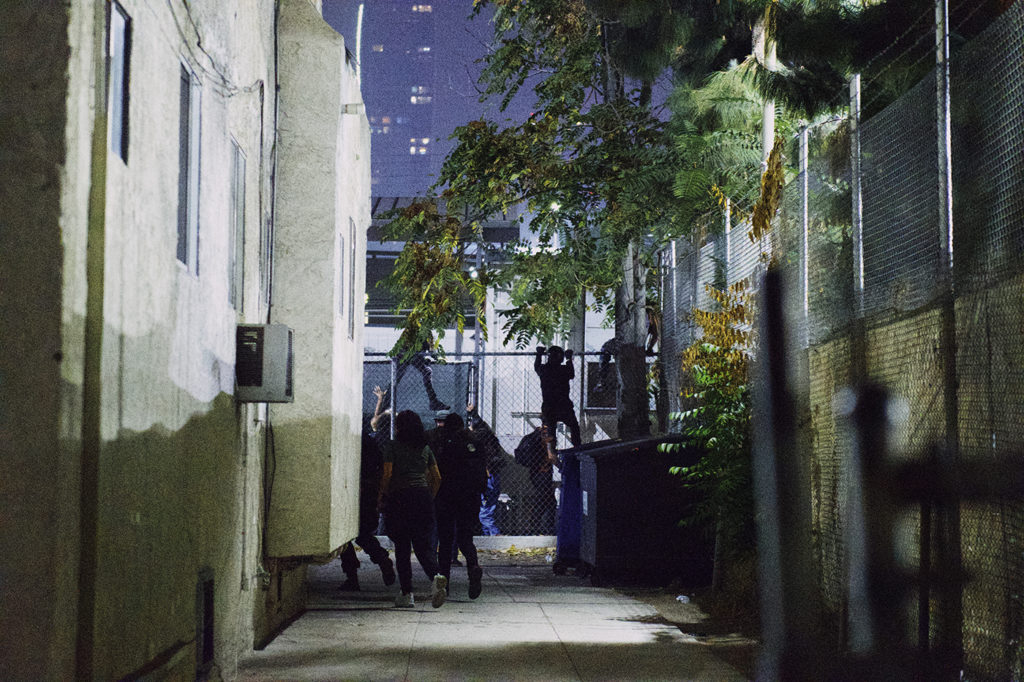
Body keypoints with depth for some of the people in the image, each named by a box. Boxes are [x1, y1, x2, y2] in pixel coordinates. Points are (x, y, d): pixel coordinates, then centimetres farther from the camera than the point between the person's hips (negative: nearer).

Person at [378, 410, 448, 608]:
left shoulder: (392, 447, -1)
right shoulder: (425, 448, 13)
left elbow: (387, 474, -10)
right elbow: (437, 478, 12)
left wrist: (382, 496, 3)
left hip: (400, 497, -4)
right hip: (423, 497, 4)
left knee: (402, 547, 4)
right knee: (423, 544, 5)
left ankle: (407, 594, 3)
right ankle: (436, 576, -25)